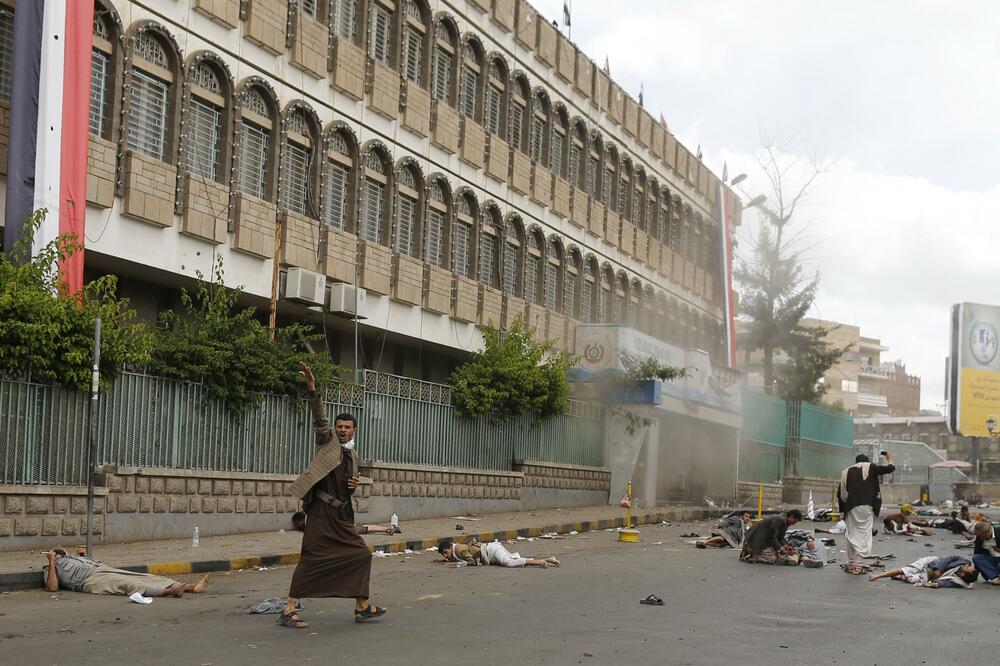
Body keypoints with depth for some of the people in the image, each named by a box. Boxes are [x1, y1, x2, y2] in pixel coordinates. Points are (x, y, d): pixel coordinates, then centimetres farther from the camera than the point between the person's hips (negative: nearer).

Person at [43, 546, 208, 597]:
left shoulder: (76, 558, 38)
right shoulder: (52, 567, 20)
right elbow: (53, 587, -2)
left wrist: (85, 556, 24)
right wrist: (51, 561, 0)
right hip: (91, 578, -7)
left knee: (146, 578, -9)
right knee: (130, 585, -31)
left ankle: (190, 586, -22)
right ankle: (169, 591, -54)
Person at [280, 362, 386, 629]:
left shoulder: (353, 455, 19)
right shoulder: (328, 441, 3)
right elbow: (320, 419, -14)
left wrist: (354, 486, 3)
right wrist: (312, 390, -29)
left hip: (343, 515, 7)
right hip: (322, 513, -7)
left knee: (360, 555, 9)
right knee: (312, 559, -9)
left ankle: (362, 607, 20)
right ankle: (289, 610, -4)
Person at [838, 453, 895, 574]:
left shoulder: (846, 472, 15)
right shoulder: (870, 468, 6)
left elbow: (840, 493, 11)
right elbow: (890, 469, 4)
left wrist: (844, 507, 19)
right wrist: (890, 458, 25)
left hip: (850, 508, 3)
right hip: (866, 506, -3)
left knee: (852, 535, 12)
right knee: (864, 534, -2)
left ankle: (851, 564, 17)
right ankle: (858, 565, -8)